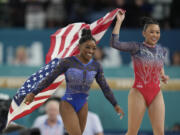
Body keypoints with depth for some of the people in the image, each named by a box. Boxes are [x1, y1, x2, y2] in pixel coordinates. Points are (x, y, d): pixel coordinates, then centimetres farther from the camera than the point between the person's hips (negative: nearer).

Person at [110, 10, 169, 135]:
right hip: (139, 93, -4)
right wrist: (119, 21, -19)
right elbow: (115, 43, -21)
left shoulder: (161, 50, 8)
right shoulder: (136, 48, -7)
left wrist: (163, 75, 11)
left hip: (156, 94, 4)